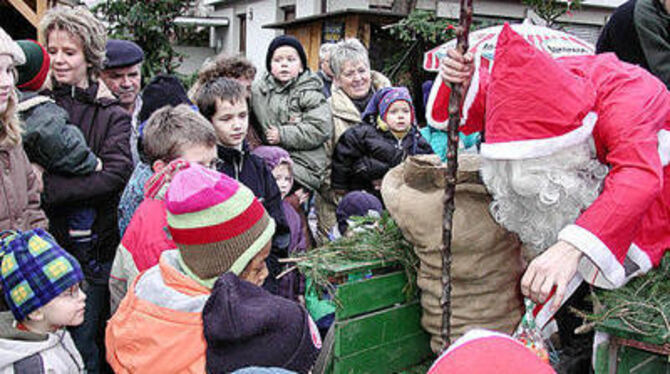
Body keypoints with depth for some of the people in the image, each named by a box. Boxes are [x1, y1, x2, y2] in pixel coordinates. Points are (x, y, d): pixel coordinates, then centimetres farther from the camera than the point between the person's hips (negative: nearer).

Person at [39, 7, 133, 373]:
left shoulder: (111, 113, 3)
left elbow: (118, 172, -13)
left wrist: (50, 189, -16)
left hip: (93, 246, -1)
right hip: (49, 243, 2)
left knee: (84, 343, 5)